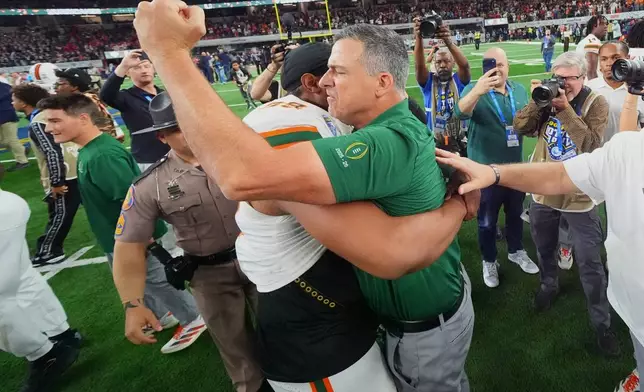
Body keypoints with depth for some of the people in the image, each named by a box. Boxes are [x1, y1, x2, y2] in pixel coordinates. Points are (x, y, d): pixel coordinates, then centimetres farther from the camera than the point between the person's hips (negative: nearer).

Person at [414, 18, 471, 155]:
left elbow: (464, 65, -26)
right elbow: (419, 65, -22)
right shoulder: (429, 82, -3)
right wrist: (419, 38, -40)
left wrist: (448, 41, -42)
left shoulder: (459, 81, -5)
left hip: (460, 143, 0)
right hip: (434, 144, 0)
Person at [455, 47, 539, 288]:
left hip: (516, 166, 5)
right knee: (487, 220, 10)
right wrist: (478, 90, -55)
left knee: (516, 214, 22)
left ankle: (516, 251, 44)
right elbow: (461, 112, -36)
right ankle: (489, 261, 30)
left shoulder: (519, 90, 4)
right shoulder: (475, 89, -13)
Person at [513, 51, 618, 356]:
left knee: (590, 263, 4)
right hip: (543, 190, 3)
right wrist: (538, 101, -21)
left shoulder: (595, 103, -9)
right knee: (544, 248, 22)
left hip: (579, 195, -3)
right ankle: (549, 284, 50)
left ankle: (602, 323, 20)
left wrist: (564, 108, -26)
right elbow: (520, 128, -9)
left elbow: (590, 143, -22)